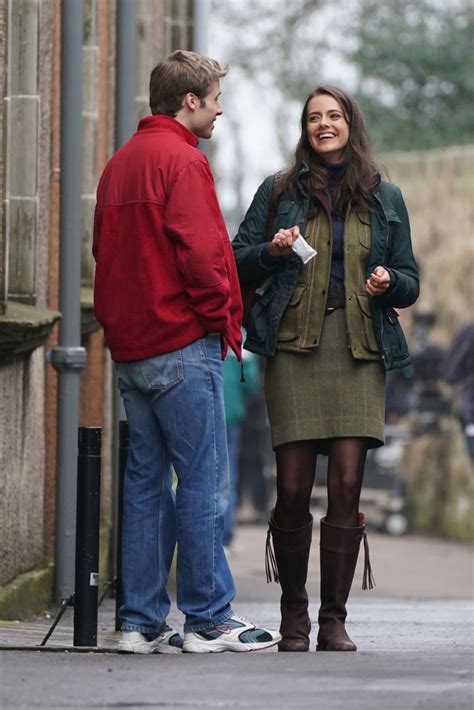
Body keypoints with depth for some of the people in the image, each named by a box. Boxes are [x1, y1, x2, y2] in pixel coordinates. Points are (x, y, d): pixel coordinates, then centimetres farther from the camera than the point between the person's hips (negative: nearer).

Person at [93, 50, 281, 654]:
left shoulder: (119, 163, 17)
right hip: (183, 344, -9)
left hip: (130, 348, 9)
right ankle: (207, 620, -3)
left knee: (145, 480, 9)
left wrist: (119, 324, 14)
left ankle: (141, 622, 9)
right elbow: (200, 251, -19)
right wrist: (224, 320, -7)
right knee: (203, 480, -4)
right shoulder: (182, 160, -11)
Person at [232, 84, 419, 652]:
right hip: (294, 347, -1)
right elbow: (238, 263, 11)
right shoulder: (280, 190, 10)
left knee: (347, 485, -6)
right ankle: (293, 616, 10)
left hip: (359, 350, 1)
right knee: (293, 487, -4)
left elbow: (410, 282, 18)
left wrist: (388, 281, -4)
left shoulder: (384, 198, 14)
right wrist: (272, 251, -8)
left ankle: (334, 619, 0)